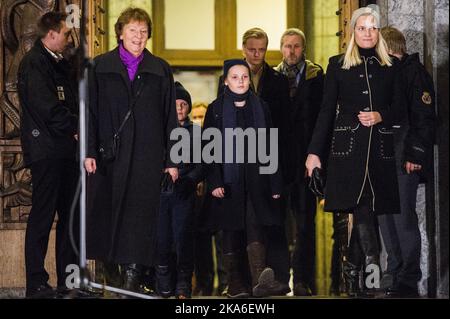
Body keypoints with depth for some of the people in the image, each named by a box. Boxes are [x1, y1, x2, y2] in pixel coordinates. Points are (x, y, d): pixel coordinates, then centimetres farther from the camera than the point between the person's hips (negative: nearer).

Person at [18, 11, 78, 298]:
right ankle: (36, 283, -1)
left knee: (70, 214, 9)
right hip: (46, 150, -9)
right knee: (43, 215, -6)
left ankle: (69, 277, 16)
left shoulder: (61, 64, 19)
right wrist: (75, 127, -7)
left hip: (66, 149, 9)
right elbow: (48, 107, -16)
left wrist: (78, 126, 3)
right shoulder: (34, 62, -9)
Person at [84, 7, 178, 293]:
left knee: (141, 212, -5)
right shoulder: (101, 66, 9)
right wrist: (89, 151, -3)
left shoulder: (160, 70, 9)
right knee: (111, 210, 0)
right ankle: (129, 270, 7)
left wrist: (171, 160, 1)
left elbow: (170, 117, 7)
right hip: (111, 152, 0)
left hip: (148, 155, 0)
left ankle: (133, 271, -1)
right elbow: (92, 112, 6)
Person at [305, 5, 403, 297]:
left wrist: (380, 116, -10)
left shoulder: (391, 67, 11)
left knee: (364, 211, 2)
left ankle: (353, 272, 13)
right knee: (363, 210, -14)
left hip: (380, 147, 2)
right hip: (348, 145, -2)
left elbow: (399, 108, 12)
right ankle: (374, 274, -18)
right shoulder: (338, 65, 8)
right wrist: (315, 152, 3)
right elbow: (327, 111, 7)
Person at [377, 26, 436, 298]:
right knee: (385, 216, 9)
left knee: (404, 217, -8)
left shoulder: (415, 72, -6)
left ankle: (409, 280, -2)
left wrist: (415, 155, -17)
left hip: (405, 159, -8)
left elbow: (425, 118, -11)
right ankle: (395, 273, 18)